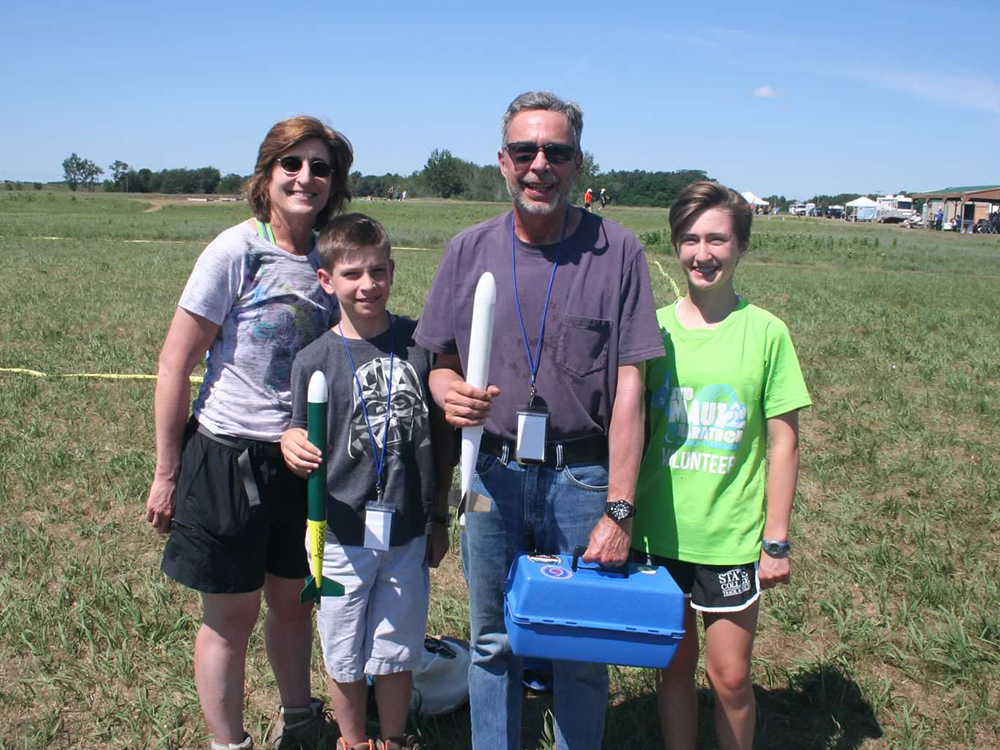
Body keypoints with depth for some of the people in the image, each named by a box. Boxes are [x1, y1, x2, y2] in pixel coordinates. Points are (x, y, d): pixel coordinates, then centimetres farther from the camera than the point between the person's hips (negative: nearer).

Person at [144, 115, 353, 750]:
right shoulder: (236, 252, -13)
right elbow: (176, 363, -10)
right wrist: (167, 473, -9)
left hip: (303, 460, 5)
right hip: (229, 456, -4)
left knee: (294, 599, 19)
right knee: (232, 614, 8)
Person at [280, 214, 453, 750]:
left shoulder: (421, 342, -3)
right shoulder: (314, 360, -7)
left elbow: (441, 430, 5)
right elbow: (304, 448, -3)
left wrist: (440, 516, 7)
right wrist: (293, 449, -28)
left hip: (409, 533, 1)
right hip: (341, 536, -1)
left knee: (397, 651, 15)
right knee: (345, 655, 15)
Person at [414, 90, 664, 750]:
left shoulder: (618, 252, -6)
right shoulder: (469, 251, 3)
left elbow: (629, 387, -9)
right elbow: (443, 365, 10)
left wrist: (618, 510, -13)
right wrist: (450, 392, -15)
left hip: (582, 478, -2)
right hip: (491, 473, 3)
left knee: (581, 652, 12)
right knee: (493, 643, 16)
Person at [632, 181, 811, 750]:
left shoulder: (765, 332, -6)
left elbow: (783, 444, -4)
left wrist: (777, 540, -5)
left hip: (732, 537, -2)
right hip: (658, 533, 2)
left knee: (730, 676, 6)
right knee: (675, 664, 15)